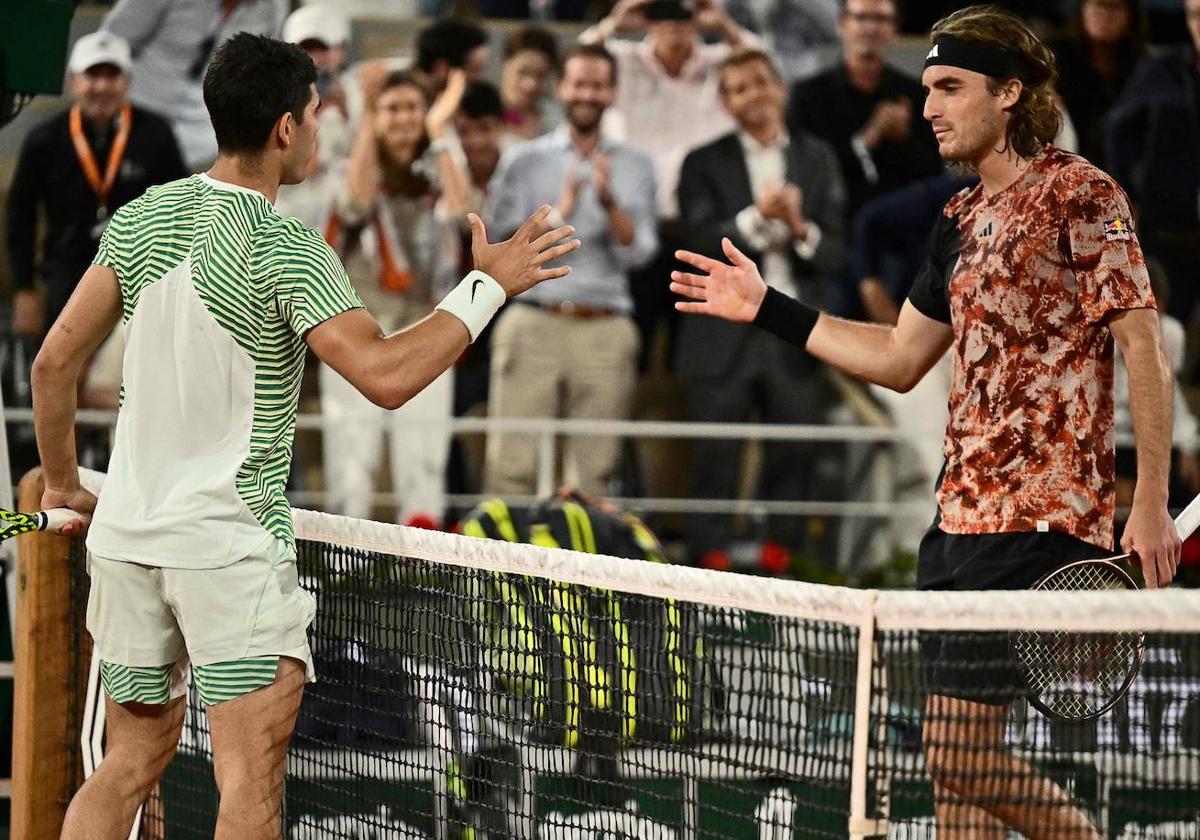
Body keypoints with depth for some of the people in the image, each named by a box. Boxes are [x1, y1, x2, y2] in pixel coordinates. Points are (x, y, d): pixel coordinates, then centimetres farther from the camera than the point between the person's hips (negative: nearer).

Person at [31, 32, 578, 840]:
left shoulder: (141, 219, 3)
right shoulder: (285, 250, -16)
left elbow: (54, 363, 6)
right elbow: (386, 374, -26)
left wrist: (63, 485, 19)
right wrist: (489, 285, -16)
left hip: (127, 533, 7)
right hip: (232, 544, -7)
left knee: (131, 765, 16)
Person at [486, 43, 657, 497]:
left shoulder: (634, 166, 13)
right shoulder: (523, 160, 10)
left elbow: (637, 252, 3)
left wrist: (609, 201, -12)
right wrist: (561, 211, -11)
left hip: (604, 328, 1)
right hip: (534, 323, -1)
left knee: (594, 472, -2)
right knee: (512, 466, -9)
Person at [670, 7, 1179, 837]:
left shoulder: (1079, 193, -8)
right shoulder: (962, 220, 17)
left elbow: (1144, 347, -12)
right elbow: (900, 359, 25)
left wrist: (1152, 504, -18)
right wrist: (768, 308, 21)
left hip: (1038, 520, -9)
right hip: (959, 517, 9)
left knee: (961, 752, -13)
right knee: (954, 752, 9)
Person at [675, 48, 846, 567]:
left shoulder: (817, 160, 12)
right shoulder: (705, 165, 6)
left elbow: (836, 252, 6)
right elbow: (702, 245, -7)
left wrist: (800, 228, -14)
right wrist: (756, 218, -19)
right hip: (726, 340, -2)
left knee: (794, 461, 2)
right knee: (716, 463, -2)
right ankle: (711, 562, 1)